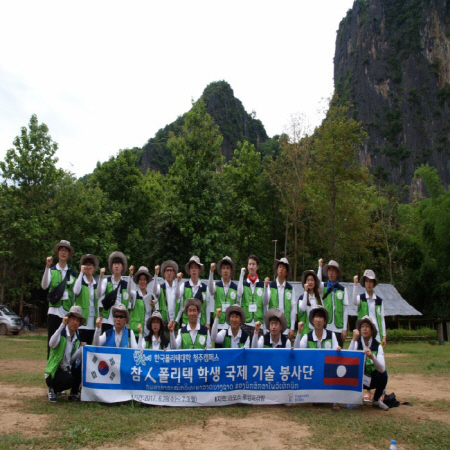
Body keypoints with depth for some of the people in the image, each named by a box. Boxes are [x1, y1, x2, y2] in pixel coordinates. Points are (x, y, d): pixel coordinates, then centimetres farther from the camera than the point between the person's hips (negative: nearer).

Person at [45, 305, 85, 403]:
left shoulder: (77, 338, 5)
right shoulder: (61, 333, -12)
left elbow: (72, 359, -3)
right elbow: (51, 344, -37)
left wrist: (81, 349, -19)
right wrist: (62, 325, -42)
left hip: (68, 370, 7)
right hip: (54, 373, -7)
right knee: (69, 379, -34)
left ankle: (74, 393, -1)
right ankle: (52, 390, 0)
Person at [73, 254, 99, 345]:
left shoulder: (96, 284, 14)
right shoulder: (80, 281, -1)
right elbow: (76, 291, -25)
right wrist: (81, 273, -18)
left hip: (92, 323, 5)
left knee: (90, 347, 8)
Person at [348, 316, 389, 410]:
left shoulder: (377, 346, -10)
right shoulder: (357, 343, -10)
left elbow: (382, 369, -25)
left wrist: (372, 357, -43)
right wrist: (354, 339, -35)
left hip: (373, 380, 1)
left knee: (383, 374, -28)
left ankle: (376, 400, 0)